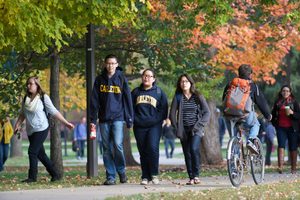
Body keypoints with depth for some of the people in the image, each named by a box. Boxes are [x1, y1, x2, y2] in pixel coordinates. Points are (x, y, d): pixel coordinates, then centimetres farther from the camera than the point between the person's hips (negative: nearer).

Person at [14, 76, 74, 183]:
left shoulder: (43, 97, -7)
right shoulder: (26, 98, 9)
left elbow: (54, 112, -4)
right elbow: (22, 114, 17)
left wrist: (66, 123, -5)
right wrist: (18, 124, 3)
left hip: (41, 129, -6)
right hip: (30, 130, 6)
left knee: (32, 151, -14)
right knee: (40, 154, 8)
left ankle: (32, 177, -7)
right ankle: (55, 175, 17)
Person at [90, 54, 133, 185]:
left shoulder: (121, 79, 3)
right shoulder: (99, 80, 7)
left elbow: (128, 99, 3)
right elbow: (94, 101, 7)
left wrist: (129, 119, -1)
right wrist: (93, 119, 0)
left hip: (118, 118, -2)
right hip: (104, 119, 2)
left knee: (117, 144, -15)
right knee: (107, 149, 2)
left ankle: (121, 171, 6)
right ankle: (110, 177, 6)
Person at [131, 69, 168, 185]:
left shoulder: (159, 92, 8)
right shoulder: (136, 92, 14)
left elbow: (163, 109, 8)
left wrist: (158, 120, -5)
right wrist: (134, 119, 1)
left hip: (154, 126, -2)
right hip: (139, 126, 2)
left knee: (153, 148, -18)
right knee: (143, 151, 1)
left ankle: (154, 174, -6)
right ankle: (145, 177, 7)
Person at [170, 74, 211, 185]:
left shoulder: (198, 97, 3)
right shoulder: (178, 97, 5)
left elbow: (207, 112, 2)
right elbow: (172, 114, 7)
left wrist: (199, 125, -9)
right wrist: (177, 128, -2)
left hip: (196, 129, -2)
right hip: (184, 130, 2)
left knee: (194, 149, -22)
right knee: (187, 153, 1)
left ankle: (196, 175, -15)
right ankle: (191, 178, 6)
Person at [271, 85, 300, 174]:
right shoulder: (277, 102, 11)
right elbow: (273, 114, 23)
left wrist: (292, 113, -15)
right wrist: (274, 123, 12)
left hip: (292, 128, -1)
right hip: (281, 128, 1)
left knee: (293, 148, 3)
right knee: (281, 146, -14)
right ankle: (280, 167, -24)